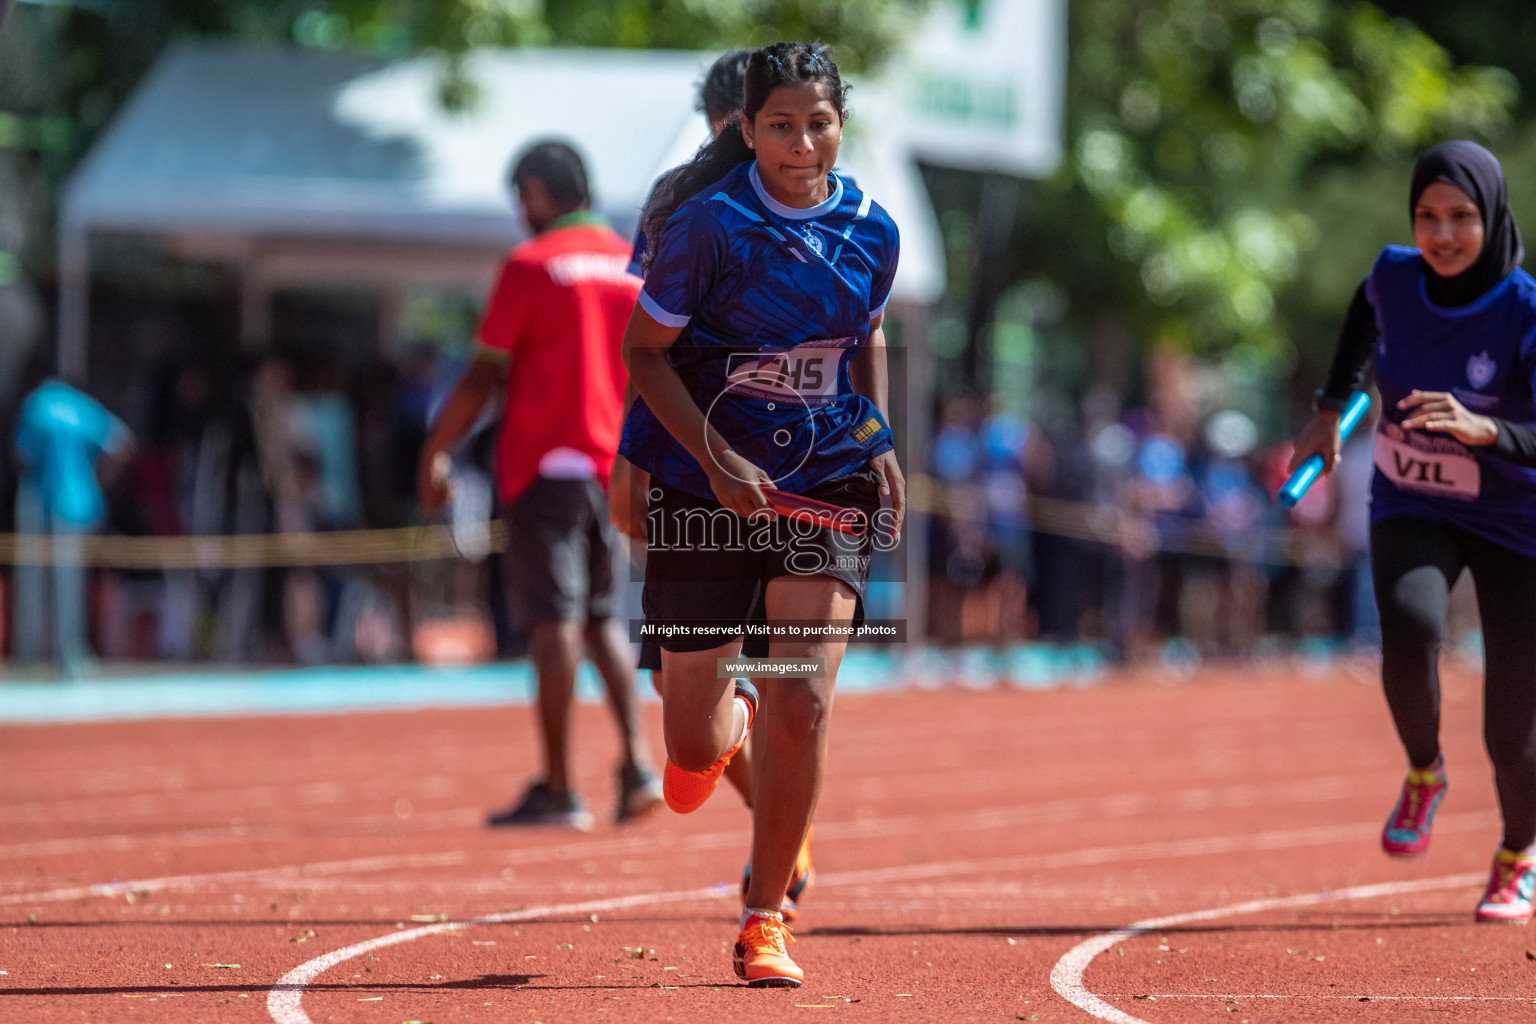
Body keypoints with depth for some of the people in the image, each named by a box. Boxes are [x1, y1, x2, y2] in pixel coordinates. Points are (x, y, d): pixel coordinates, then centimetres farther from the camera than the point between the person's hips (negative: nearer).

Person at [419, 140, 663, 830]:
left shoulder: (532, 265, -6)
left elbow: (483, 375, -6)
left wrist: (434, 454, 2)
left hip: (545, 465, -6)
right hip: (613, 467, 6)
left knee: (554, 620, -5)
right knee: (599, 618, 15)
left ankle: (557, 789, -5)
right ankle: (637, 766, 1)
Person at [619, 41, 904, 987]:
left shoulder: (872, 231, -1)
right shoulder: (709, 223, -14)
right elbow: (644, 350, -9)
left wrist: (881, 444, 5)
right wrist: (718, 460, -19)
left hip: (827, 480, 2)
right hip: (705, 486, -2)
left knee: (802, 700, -16)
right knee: (693, 762, 0)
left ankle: (765, 916, 2)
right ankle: (728, 716, 41)